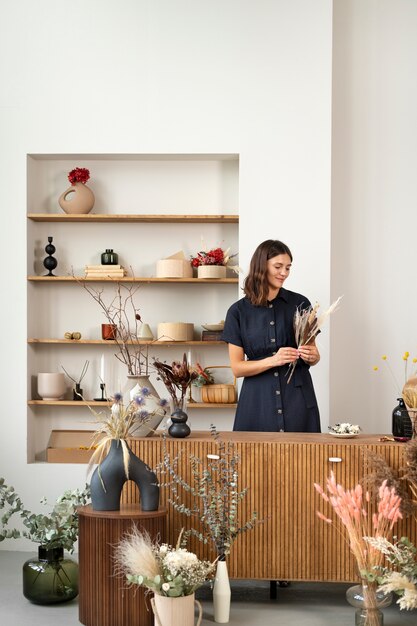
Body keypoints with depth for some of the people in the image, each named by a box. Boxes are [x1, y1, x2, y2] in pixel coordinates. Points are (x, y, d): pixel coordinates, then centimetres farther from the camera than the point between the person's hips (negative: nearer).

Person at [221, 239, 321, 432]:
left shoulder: (300, 303, 3)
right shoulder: (238, 311, 0)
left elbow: (314, 355, 10)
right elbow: (237, 368, -3)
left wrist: (312, 356, -13)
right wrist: (273, 360, -18)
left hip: (297, 398, 1)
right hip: (258, 402, -1)